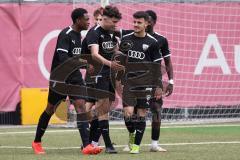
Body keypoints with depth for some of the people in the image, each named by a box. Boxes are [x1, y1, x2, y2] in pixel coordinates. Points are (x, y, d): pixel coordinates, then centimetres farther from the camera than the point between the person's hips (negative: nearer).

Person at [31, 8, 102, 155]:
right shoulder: (65, 35, -17)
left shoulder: (78, 34, 8)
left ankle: (87, 145, -20)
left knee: (81, 105, -11)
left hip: (74, 76, 6)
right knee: (50, 109, 7)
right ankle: (37, 142, 26)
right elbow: (63, 59, -28)